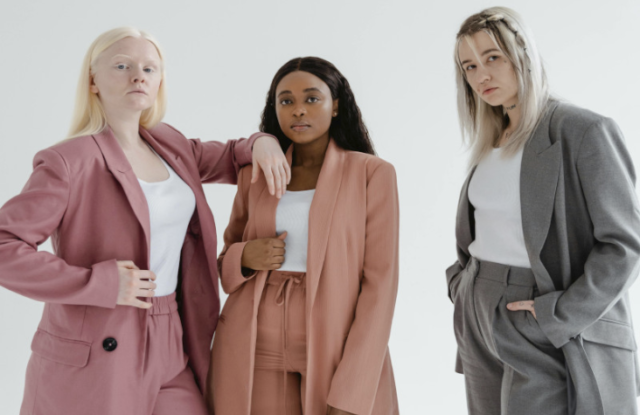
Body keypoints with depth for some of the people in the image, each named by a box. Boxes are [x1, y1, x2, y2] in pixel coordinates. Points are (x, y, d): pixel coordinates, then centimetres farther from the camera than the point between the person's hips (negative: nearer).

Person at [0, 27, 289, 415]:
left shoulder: (170, 146, 8)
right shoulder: (70, 162, -12)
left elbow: (230, 157, 25)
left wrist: (261, 143, 3)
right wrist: (99, 283, -20)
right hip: (94, 359, -5)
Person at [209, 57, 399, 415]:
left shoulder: (372, 173, -3)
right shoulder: (255, 174, 7)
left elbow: (381, 282, -7)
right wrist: (245, 258, -9)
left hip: (336, 354, -2)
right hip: (258, 352, 3)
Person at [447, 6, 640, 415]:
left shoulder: (583, 131, -12)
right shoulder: (490, 141, 10)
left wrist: (558, 317, -18)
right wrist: (461, 280, 8)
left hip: (544, 335, -6)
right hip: (481, 324, 7)